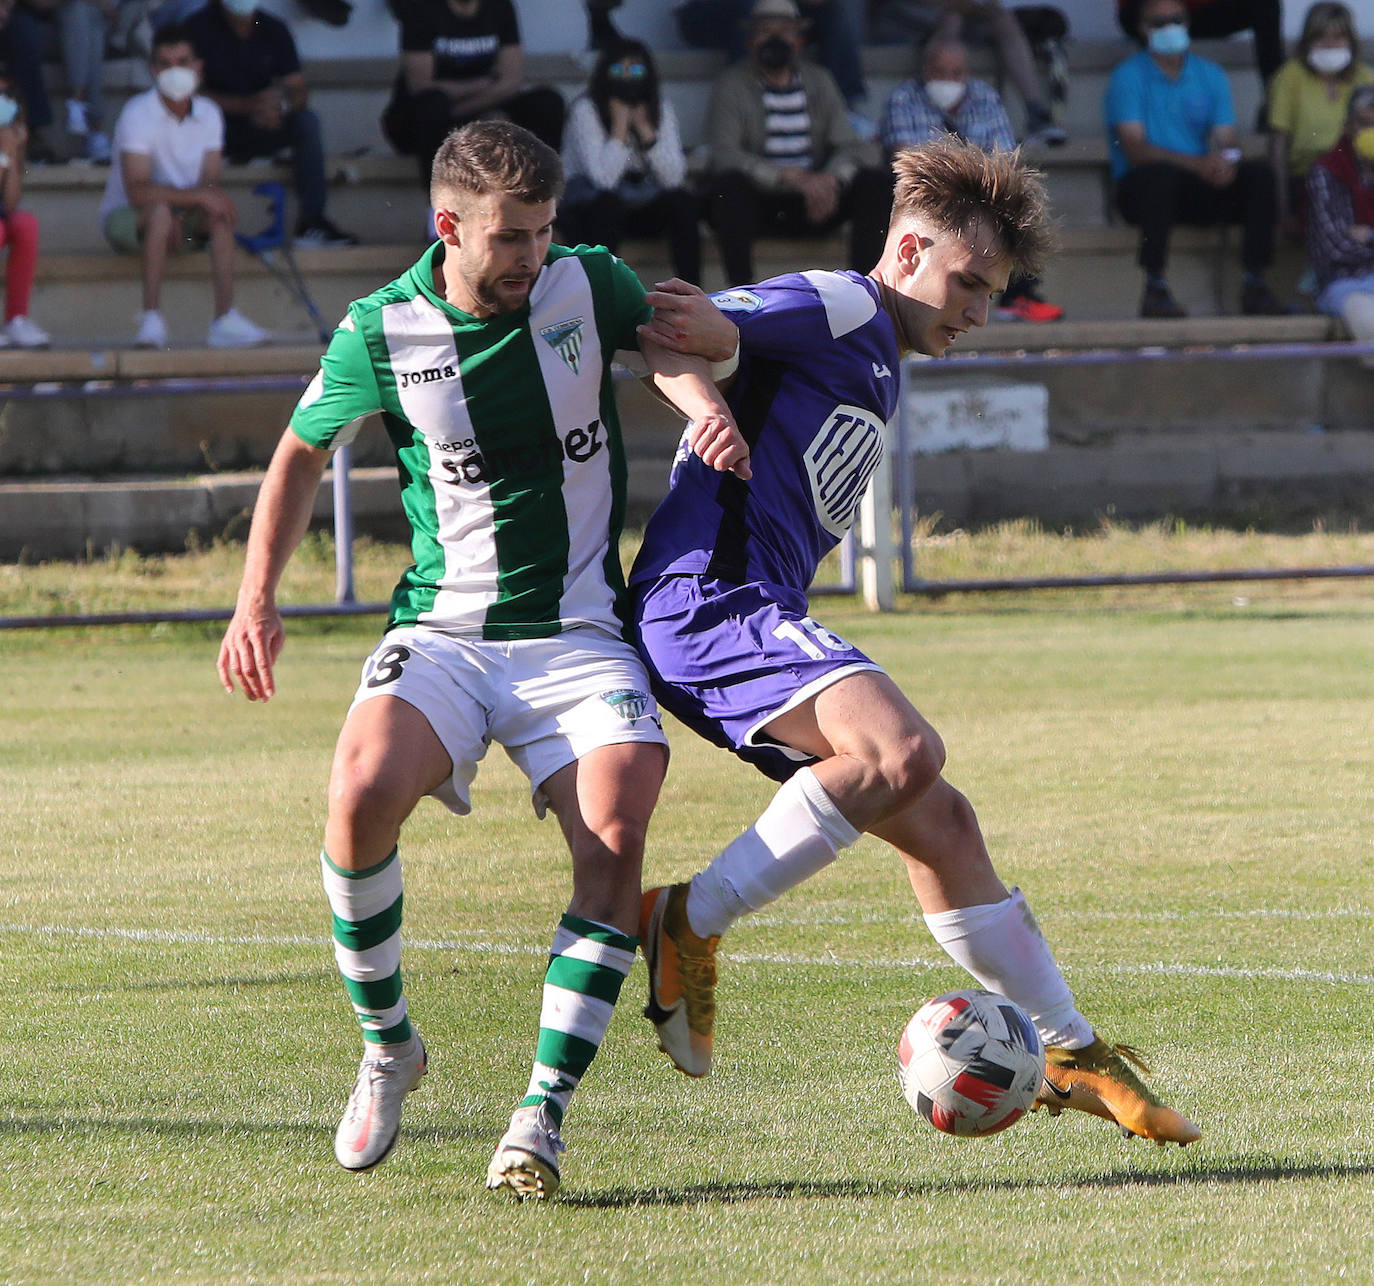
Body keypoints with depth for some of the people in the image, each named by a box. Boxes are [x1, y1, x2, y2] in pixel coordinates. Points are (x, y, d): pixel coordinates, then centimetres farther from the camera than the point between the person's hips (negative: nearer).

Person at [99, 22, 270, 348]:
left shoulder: (209, 114, 0)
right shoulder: (138, 113, -18)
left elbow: (210, 184, -4)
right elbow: (137, 191, -28)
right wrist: (197, 196, -34)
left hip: (183, 218, 5)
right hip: (124, 217, -5)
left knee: (220, 211, -25)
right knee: (160, 212, -37)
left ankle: (225, 319, -30)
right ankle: (151, 321, -39)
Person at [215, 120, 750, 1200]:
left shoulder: (589, 285, -3)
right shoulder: (383, 332, -3)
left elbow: (672, 342, 12)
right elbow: (302, 454, 13)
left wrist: (708, 403, -12)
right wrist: (257, 597, 5)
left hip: (580, 632, 1)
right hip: (443, 632, -1)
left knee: (615, 839, -23)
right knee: (361, 795, -28)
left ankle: (545, 1111, -16)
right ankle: (386, 1048, -4)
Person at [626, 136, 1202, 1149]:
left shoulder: (880, 368, 28)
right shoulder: (839, 309, -4)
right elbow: (683, 324, -17)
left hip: (750, 611, 10)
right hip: (709, 595, -10)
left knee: (938, 820, 10)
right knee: (904, 750, -29)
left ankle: (1072, 1053, 18)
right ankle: (690, 923, -19)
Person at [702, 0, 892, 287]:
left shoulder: (819, 81, 12)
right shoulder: (732, 85, -1)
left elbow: (849, 146, 4)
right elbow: (724, 155, -16)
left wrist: (831, 178, -21)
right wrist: (793, 177, -28)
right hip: (757, 204, -4)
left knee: (875, 183, -17)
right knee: (727, 184, -35)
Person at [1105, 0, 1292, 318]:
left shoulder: (1210, 76, 13)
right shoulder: (1129, 77, -2)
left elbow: (1227, 140, 4)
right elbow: (1135, 148, -15)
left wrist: (1226, 163, -23)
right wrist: (1197, 164, -28)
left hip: (1199, 188, 4)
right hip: (1142, 191, -4)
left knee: (1259, 174, -19)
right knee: (1162, 172, -38)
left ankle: (1255, 286, -21)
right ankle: (1155, 290, -38)